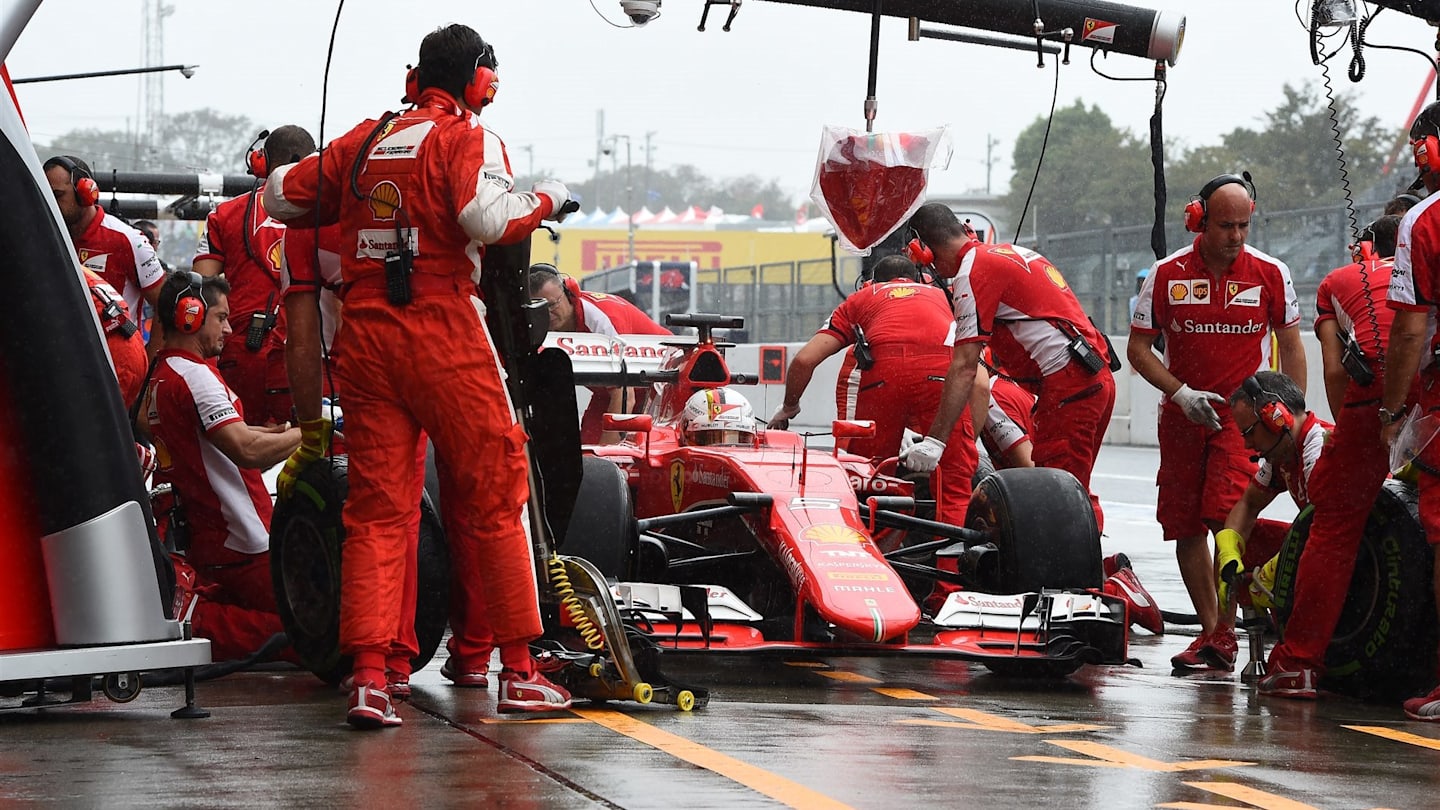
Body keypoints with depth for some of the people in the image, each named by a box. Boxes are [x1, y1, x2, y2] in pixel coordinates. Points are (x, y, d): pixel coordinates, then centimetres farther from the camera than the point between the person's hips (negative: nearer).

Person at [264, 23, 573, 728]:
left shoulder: (365, 140, 15)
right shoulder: (468, 137, 0)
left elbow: (281, 197, 20)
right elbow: (488, 219, -18)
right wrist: (546, 198, -1)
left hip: (363, 337, 5)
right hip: (443, 333, -5)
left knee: (375, 508, 5)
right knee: (493, 501, 5)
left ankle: (369, 677, -6)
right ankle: (517, 670, 8)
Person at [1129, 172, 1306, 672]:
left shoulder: (1270, 274, -2)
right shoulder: (1167, 274, -1)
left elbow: (1290, 346, 8)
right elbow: (1138, 347, 4)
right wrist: (1180, 392, -10)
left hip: (1244, 415, -3)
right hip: (1182, 414, 3)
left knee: (1228, 517, -19)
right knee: (1184, 527, 4)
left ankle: (1225, 631, -16)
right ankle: (1210, 630, 15)